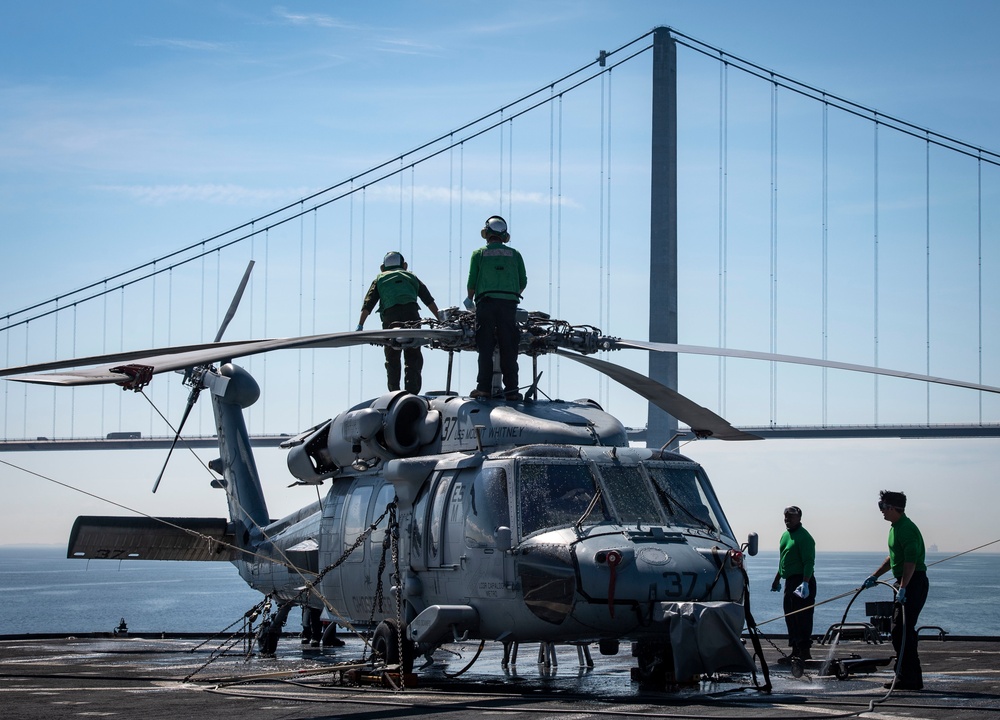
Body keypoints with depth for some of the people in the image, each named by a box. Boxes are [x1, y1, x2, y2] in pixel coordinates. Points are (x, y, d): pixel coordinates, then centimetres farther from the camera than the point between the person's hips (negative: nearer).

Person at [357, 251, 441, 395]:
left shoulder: (379, 279, 25)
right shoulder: (410, 276, 29)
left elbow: (368, 304, 13)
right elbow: (429, 300, 22)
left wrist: (360, 325, 8)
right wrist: (440, 318, 23)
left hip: (391, 317, -1)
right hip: (412, 316, 1)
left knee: (392, 358, 11)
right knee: (413, 357, 7)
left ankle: (394, 392, 4)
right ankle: (412, 390, -5)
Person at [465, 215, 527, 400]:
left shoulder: (479, 254, 8)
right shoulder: (514, 254, 13)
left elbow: (472, 282, 6)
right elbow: (523, 282, 13)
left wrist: (470, 299, 24)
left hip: (486, 303, -1)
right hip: (509, 303, 1)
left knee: (485, 347, 0)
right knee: (508, 348, 2)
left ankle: (484, 388, -6)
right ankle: (511, 389, -3)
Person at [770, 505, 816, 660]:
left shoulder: (804, 537, -12)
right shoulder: (785, 535, 17)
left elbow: (809, 563, -19)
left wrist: (805, 583, -29)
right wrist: (777, 579, 29)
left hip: (802, 581, -10)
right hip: (790, 581, 10)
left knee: (802, 617, -11)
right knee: (790, 617, 11)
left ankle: (804, 651, -11)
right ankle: (795, 651, 17)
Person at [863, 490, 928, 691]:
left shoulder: (907, 528, -18)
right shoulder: (896, 527, 16)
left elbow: (911, 561, -26)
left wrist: (903, 588, -31)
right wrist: (875, 576, 28)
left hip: (914, 583, -11)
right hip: (904, 584, 11)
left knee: (903, 631, -12)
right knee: (900, 631, 13)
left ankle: (907, 678, -11)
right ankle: (912, 678, 19)